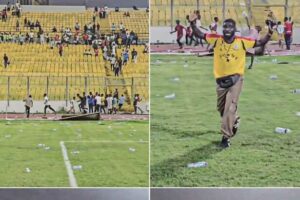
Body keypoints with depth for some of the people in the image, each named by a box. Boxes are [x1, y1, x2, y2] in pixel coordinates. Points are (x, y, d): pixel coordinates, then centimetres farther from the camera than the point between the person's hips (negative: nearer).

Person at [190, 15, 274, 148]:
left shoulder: (242, 42, -9)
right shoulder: (216, 40, -6)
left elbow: (260, 43, -1)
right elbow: (200, 35, -1)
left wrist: (269, 35, -18)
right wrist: (192, 24, -17)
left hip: (235, 79, -3)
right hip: (221, 79, 3)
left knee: (230, 108, -10)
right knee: (221, 108, 17)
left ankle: (226, 137, -3)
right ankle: (235, 121, 48)